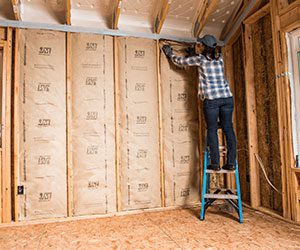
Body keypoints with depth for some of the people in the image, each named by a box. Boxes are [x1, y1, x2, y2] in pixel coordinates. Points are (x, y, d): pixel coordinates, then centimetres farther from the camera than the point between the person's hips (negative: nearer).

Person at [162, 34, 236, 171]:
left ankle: (215, 163, 4)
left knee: (212, 130, 2)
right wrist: (200, 48, 44)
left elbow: (181, 61, 14)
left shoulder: (200, 59, 1)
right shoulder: (220, 57, 14)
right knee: (228, 129, 5)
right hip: (227, 97, 5)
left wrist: (170, 53, 30)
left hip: (211, 99, -5)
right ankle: (231, 163, 8)